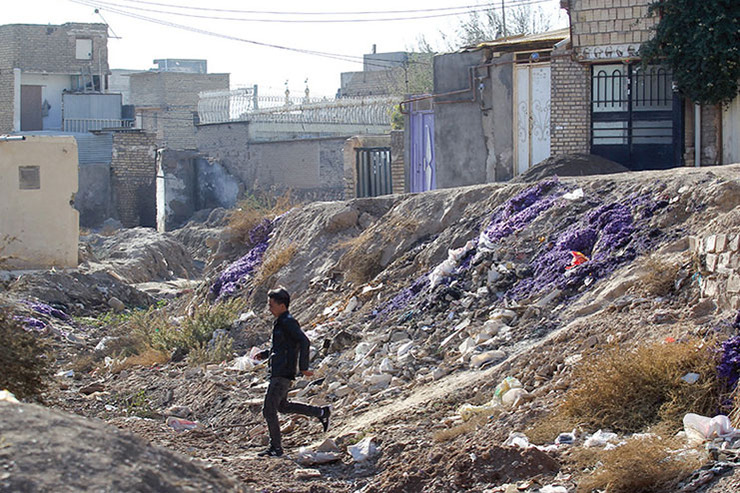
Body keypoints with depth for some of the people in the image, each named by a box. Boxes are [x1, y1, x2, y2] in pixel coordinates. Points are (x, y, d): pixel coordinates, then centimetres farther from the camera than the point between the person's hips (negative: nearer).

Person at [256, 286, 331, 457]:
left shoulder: (288, 322, -16)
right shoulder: (281, 322, 15)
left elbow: (304, 342, -25)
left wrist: (303, 367, -25)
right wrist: (264, 354, 15)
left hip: (283, 373, -11)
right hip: (277, 372, 11)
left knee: (269, 410, -6)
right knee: (282, 405, 23)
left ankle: (276, 448, 3)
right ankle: (321, 413, 28)